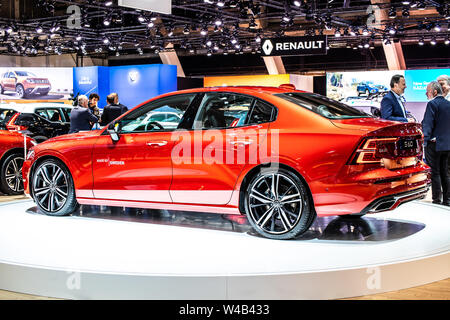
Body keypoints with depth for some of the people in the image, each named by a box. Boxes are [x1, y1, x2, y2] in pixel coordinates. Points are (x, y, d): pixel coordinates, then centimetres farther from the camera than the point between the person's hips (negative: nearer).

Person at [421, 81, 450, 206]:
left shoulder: (432, 104, -12)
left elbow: (428, 124, -15)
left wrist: (426, 139, -10)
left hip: (434, 144, -7)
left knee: (435, 173, -2)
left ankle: (436, 200, -1)